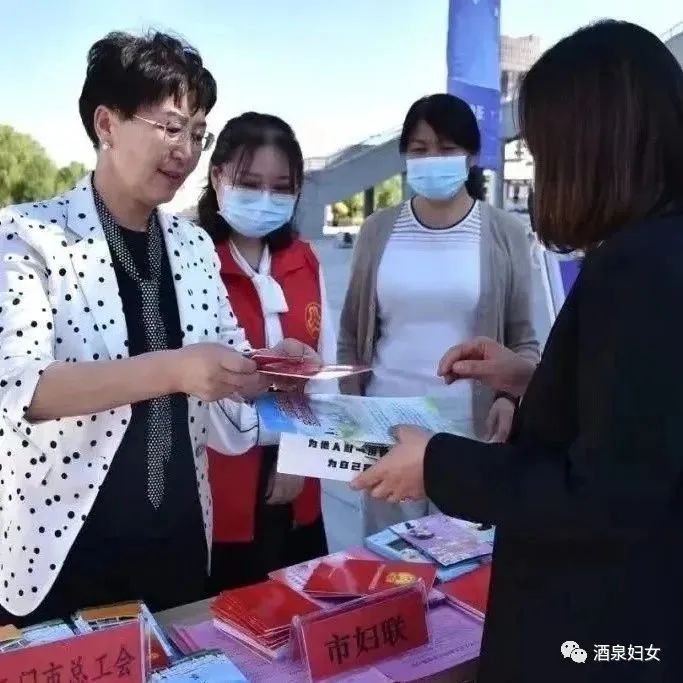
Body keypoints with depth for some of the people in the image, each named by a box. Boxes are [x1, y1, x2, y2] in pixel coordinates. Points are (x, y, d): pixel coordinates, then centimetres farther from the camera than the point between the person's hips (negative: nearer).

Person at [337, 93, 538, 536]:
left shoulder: (504, 233, 0)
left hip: (471, 430, -1)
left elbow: (523, 340, 2)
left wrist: (511, 396, -15)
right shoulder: (378, 230, 5)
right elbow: (352, 335, 9)